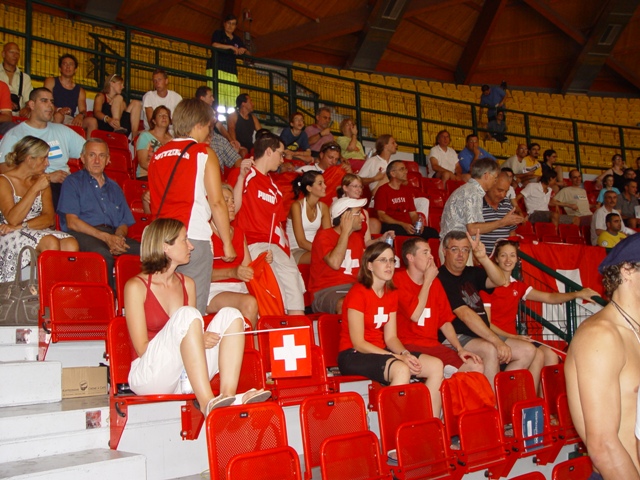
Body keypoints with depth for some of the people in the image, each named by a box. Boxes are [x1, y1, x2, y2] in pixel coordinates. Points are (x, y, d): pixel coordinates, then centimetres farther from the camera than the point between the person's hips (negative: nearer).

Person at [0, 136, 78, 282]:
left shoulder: (41, 182, 16)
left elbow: (49, 218, 4)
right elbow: (13, 219, -16)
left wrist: (21, 226, -13)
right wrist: (35, 189, -15)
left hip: (39, 232, 5)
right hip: (12, 237, -5)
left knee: (71, 244, -27)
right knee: (51, 243, -33)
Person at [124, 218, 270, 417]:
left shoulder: (187, 284, 12)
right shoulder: (136, 286, -6)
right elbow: (142, 348, -10)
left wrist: (198, 341, -8)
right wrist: (192, 339, -19)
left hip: (184, 379, 6)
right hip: (149, 376, -6)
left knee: (230, 315, -13)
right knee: (187, 315, -29)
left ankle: (228, 395, -31)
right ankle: (207, 402, -38)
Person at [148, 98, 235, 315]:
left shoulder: (158, 154, 14)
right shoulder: (204, 153, 0)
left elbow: (154, 205, 13)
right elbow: (216, 203, -6)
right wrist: (227, 243, 0)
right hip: (194, 239, -5)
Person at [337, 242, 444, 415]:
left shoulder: (391, 294, 11)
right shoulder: (358, 293, -13)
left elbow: (391, 337, 8)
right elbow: (358, 343, -16)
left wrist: (405, 353, -14)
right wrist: (398, 357, -21)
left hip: (381, 352, 8)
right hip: (353, 356, -8)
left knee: (436, 365, -9)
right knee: (401, 369, -35)